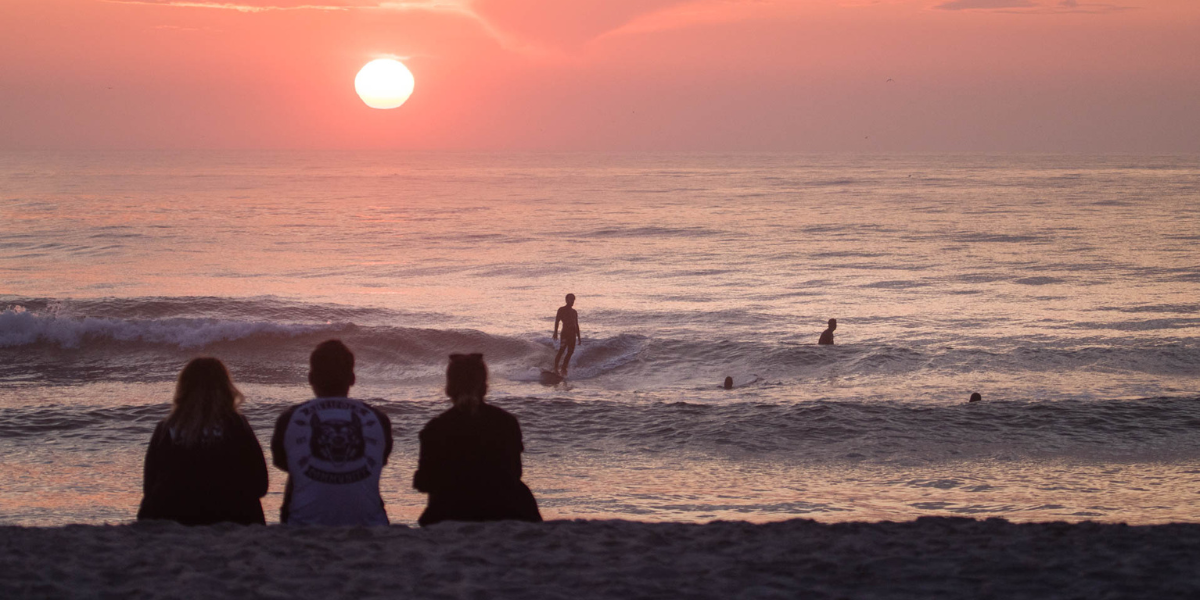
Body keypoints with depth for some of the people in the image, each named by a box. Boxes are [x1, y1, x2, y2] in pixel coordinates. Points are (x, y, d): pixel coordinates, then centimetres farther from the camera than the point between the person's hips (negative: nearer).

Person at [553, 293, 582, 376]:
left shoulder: (574, 312, 18)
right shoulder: (562, 310, 1)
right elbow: (557, 322, -6)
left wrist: (579, 337, 18)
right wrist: (555, 332, -18)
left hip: (573, 334, 6)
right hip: (565, 333, -6)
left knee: (570, 352, 3)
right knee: (561, 350, -12)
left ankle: (563, 369, 9)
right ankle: (555, 368, -5)